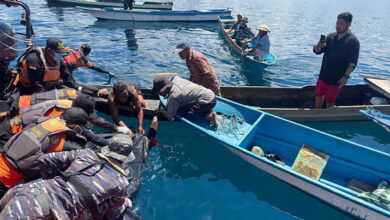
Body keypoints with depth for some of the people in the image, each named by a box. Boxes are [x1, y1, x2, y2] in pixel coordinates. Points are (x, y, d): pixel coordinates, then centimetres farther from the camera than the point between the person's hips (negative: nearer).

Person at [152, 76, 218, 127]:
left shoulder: (173, 96, -18)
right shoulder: (175, 79, 5)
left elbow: (170, 118, -16)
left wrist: (160, 113, 5)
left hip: (207, 101, -9)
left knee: (179, 111, -14)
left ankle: (208, 115, -11)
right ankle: (209, 112, 10)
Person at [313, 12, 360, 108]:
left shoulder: (353, 41, -10)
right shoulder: (331, 36, 4)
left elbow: (352, 62, -16)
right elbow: (317, 51, 5)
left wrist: (346, 76, -28)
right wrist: (318, 46, -19)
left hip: (337, 78, -5)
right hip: (324, 75, 5)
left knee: (330, 101, 5)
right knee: (319, 94, 16)